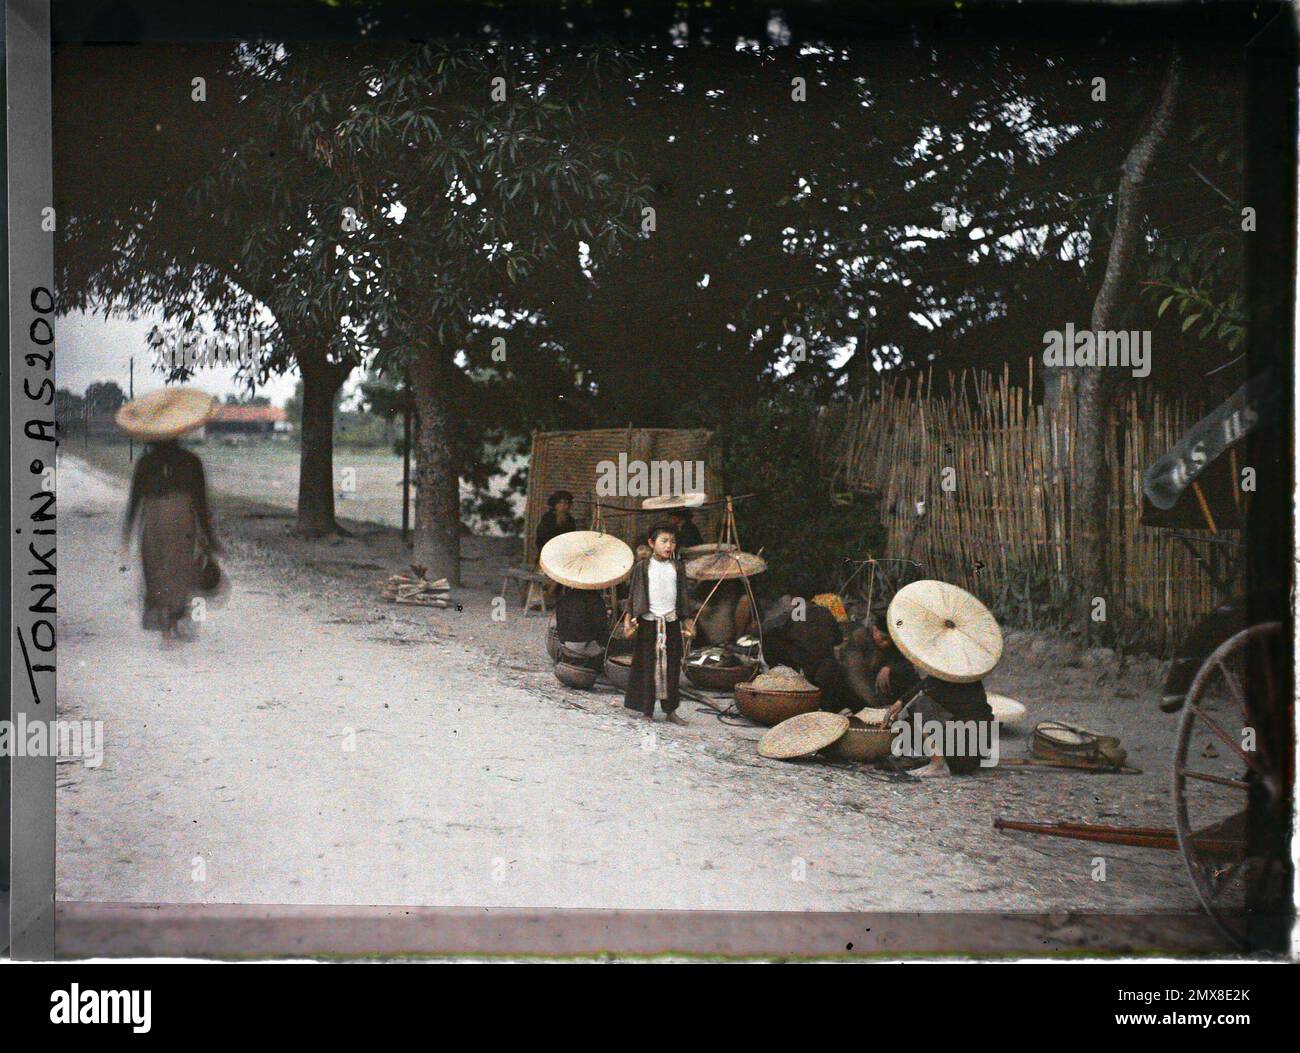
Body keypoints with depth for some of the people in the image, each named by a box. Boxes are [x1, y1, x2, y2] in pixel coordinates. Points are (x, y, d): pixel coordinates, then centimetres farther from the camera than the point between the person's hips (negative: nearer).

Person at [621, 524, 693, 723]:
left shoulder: (677, 568, 8)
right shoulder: (642, 567, 1)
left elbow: (683, 597, 12)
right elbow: (632, 594, 2)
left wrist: (686, 622, 9)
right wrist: (628, 619, -6)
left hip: (671, 623, 3)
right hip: (648, 622, -3)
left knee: (672, 667, 6)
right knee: (647, 667, 0)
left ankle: (670, 710, 16)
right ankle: (647, 712, 6)